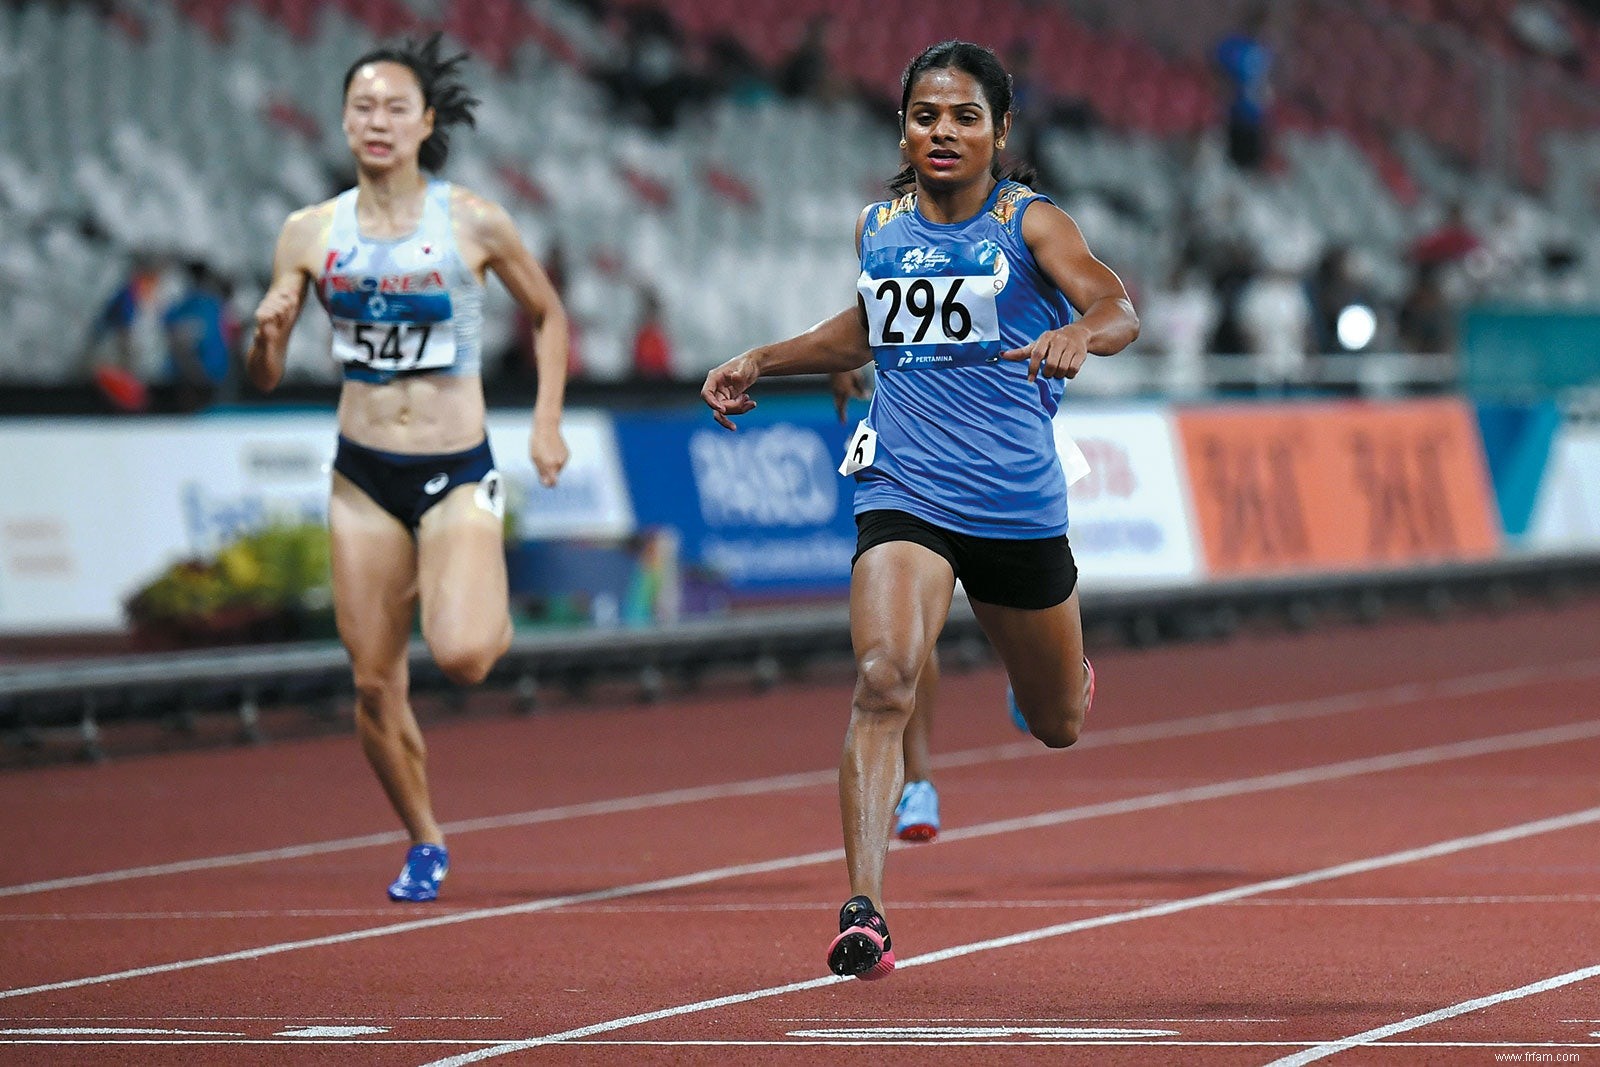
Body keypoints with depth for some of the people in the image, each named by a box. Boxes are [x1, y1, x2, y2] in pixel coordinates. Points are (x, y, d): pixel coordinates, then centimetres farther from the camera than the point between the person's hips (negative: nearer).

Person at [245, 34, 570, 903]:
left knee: (460, 653, -23)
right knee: (374, 684, 3)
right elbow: (264, 377, 3)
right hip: (364, 478, 3)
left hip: (458, 473, -3)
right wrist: (267, 331, -19)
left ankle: (497, 622, 15)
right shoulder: (310, 234, -1)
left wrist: (547, 424, 1)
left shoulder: (473, 225, -6)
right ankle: (423, 845, 25)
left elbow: (548, 317, 10)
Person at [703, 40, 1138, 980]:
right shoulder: (880, 226, 7)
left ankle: (1064, 653, 56)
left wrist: (1081, 333, -45)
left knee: (1059, 726, 17)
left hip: (1019, 503, -1)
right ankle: (865, 911, -30)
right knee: (883, 680, -26)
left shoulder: (1029, 221, -5)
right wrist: (761, 363, 27)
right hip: (904, 494, 1)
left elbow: (1119, 309, -23)